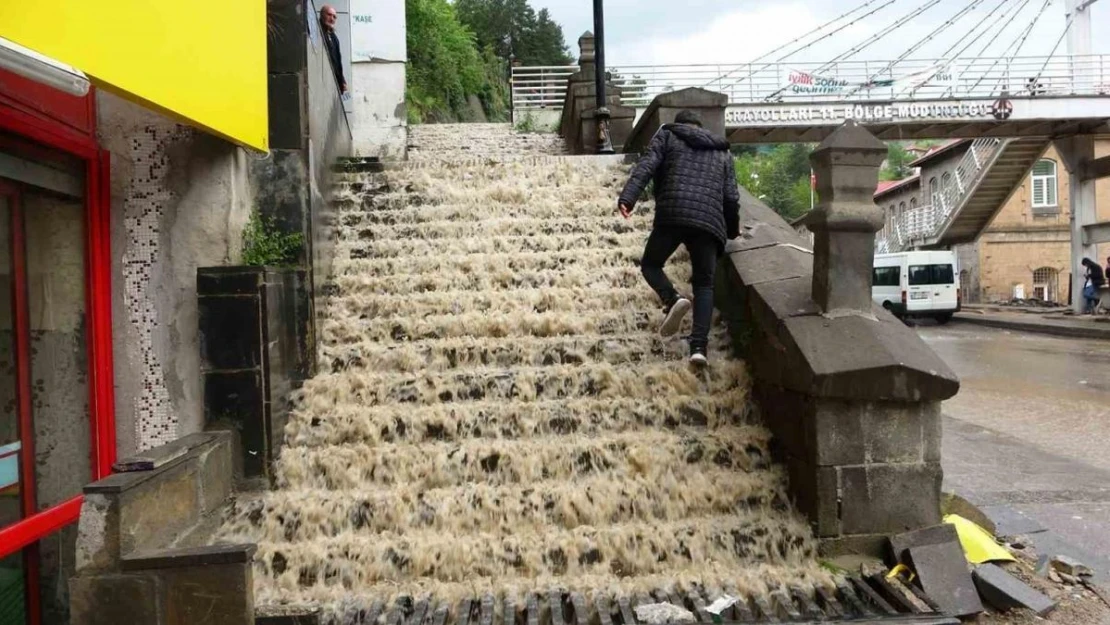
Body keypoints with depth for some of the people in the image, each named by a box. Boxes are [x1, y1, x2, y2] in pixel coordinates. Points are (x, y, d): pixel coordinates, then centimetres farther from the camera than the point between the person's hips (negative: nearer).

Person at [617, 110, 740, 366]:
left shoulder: (667, 136, 20)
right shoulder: (722, 152, 27)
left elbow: (646, 166, 1)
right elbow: (731, 196, 18)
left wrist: (627, 197, -11)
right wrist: (733, 229, 33)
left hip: (672, 215, -2)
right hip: (709, 220, 2)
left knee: (650, 264, 17)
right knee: (704, 283, 8)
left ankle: (673, 299, -14)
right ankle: (699, 345, -11)